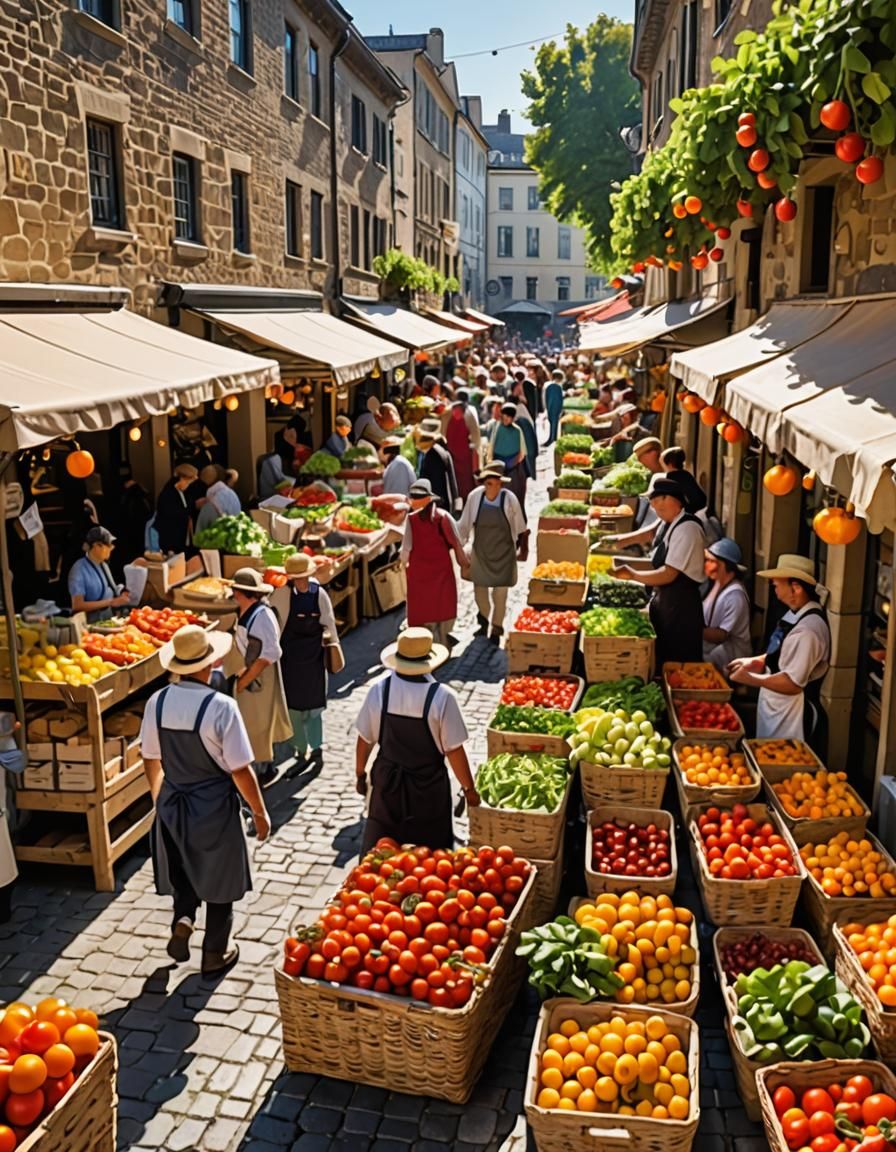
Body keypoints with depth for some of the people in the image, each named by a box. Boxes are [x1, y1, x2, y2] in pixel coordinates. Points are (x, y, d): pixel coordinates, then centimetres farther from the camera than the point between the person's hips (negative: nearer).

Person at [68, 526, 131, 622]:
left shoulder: (103, 565, 12)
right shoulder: (79, 569, -10)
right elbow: (77, 606, -16)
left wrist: (120, 597, 2)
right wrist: (110, 602, -17)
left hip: (109, 622, 6)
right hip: (90, 624, -6)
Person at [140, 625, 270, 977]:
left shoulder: (157, 703, -10)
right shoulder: (221, 706, -24)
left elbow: (151, 761, 3)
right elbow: (240, 771, -20)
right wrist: (260, 813, -6)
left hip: (172, 804, 4)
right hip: (214, 807, -4)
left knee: (183, 868, 29)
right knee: (218, 881, 16)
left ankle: (182, 920, 9)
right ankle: (215, 955, 29)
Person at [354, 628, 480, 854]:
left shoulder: (379, 689, -12)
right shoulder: (441, 696, -21)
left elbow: (364, 739, -2)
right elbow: (454, 750, -16)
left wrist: (360, 773, 15)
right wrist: (469, 789, -2)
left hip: (387, 780, 3)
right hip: (427, 785, -3)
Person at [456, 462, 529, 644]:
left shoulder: (509, 499, -16)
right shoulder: (475, 496, -12)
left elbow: (520, 528, -1)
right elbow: (464, 524, 1)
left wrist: (523, 549, 7)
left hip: (503, 554, -2)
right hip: (480, 552, 2)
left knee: (500, 594, 6)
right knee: (479, 589, 13)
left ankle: (496, 629, 28)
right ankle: (483, 619, 44)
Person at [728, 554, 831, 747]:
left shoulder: (808, 629, -27)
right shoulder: (796, 614, 3)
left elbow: (792, 683, -27)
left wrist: (751, 679, -19)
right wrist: (757, 661, 2)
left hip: (790, 719, -9)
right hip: (776, 711, 9)